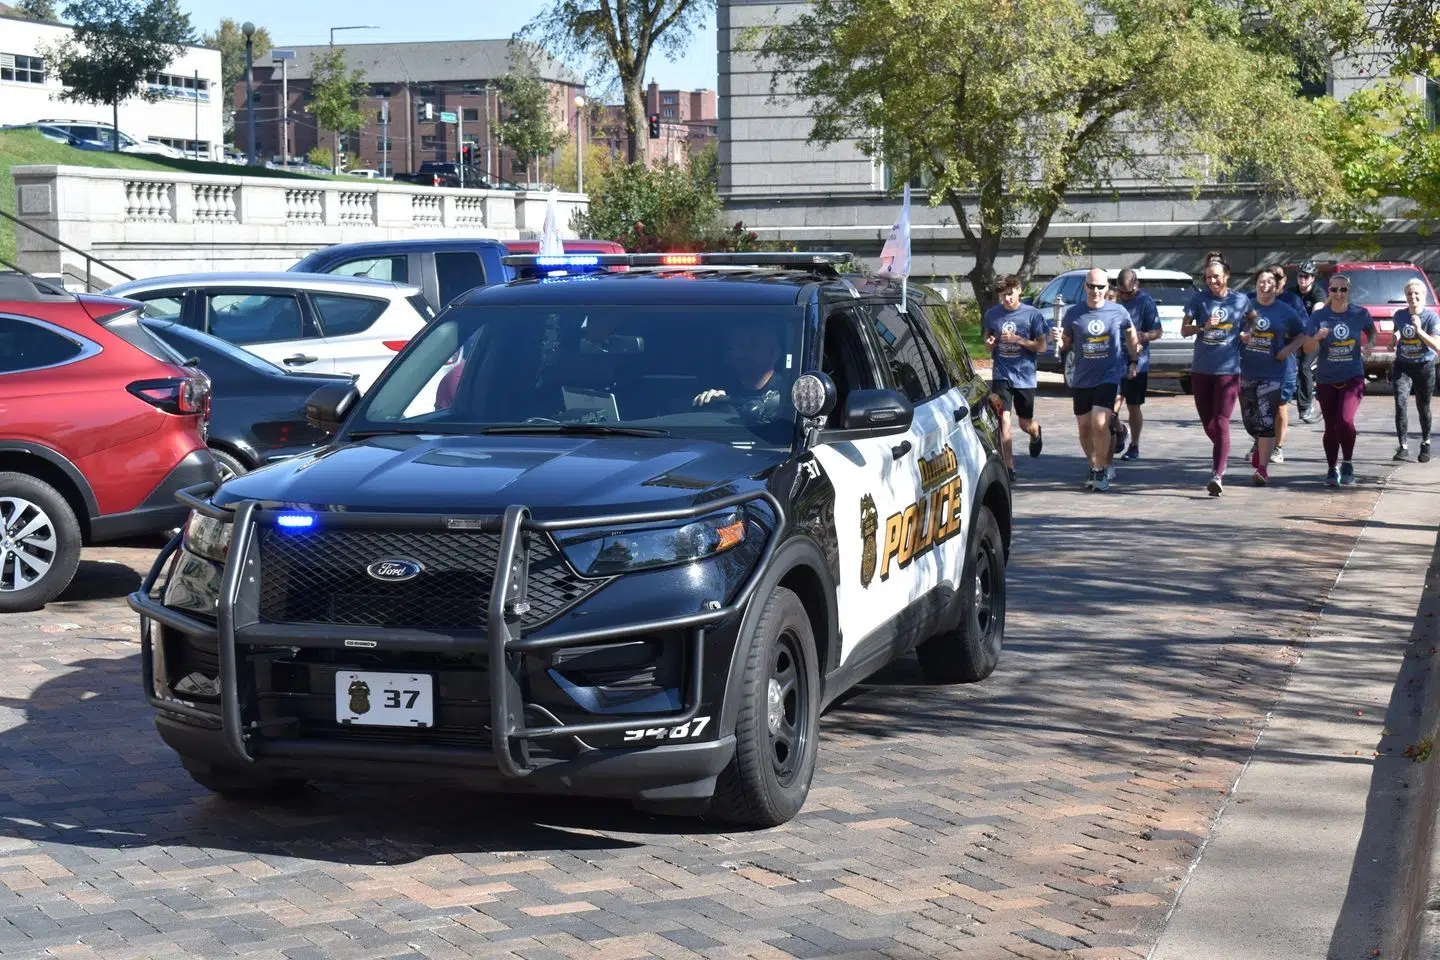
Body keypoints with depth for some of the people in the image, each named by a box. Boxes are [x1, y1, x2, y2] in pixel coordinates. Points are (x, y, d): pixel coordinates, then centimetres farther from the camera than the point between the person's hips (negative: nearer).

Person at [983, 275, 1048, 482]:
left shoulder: (1032, 314, -6)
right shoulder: (992, 314, 2)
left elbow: (1041, 347, -5)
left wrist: (1018, 340, -18)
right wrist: (989, 343, -6)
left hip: (1025, 376, -1)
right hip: (1001, 375, 1)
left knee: (1026, 424, 12)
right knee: (1003, 420, -13)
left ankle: (1036, 434, 50)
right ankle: (1008, 468, -10)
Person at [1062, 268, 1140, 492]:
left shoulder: (1118, 312, -3)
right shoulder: (1074, 313, -1)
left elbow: (1130, 334, 14)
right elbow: (1067, 342, 8)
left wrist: (1132, 362, 14)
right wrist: (1059, 342, -15)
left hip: (1109, 375, -3)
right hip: (1081, 379, 3)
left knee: (1100, 423, -19)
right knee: (1084, 427, 9)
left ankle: (1102, 469, -5)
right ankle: (1095, 467, 29)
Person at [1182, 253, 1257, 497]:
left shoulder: (1241, 300, 2)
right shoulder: (1199, 299, 1)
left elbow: (1254, 320, 20)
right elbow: (1184, 330, 1)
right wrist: (1204, 326, -15)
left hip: (1228, 370, -2)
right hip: (1201, 369, 3)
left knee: (1221, 423, -12)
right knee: (1207, 421, 12)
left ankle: (1218, 475, -17)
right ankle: (1220, 451, 41)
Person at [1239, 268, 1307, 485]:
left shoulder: (1285, 312, 2)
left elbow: (1302, 334, 12)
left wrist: (1289, 349, -5)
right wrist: (1240, 336, -9)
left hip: (1272, 374, -3)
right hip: (1247, 372, 3)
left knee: (1266, 421, -10)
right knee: (1249, 420, 10)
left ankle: (1262, 468, -6)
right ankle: (1261, 445, 43)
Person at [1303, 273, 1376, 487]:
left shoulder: (1360, 314, -4)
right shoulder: (1319, 316, -6)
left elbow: (1371, 332, 16)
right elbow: (1308, 349, -8)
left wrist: (1370, 345, -4)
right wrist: (1317, 337, -28)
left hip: (1353, 377, -1)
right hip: (1326, 379, 1)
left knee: (1345, 420, -20)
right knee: (1331, 426, 9)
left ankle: (1347, 464, 0)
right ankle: (1332, 470, 25)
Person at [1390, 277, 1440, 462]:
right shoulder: (1399, 315, 1)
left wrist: (1419, 330, -28)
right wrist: (1395, 340, -2)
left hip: (1424, 367, -2)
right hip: (1402, 366, 2)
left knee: (1423, 407, 11)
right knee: (1400, 403, -17)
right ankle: (1402, 446, -16)